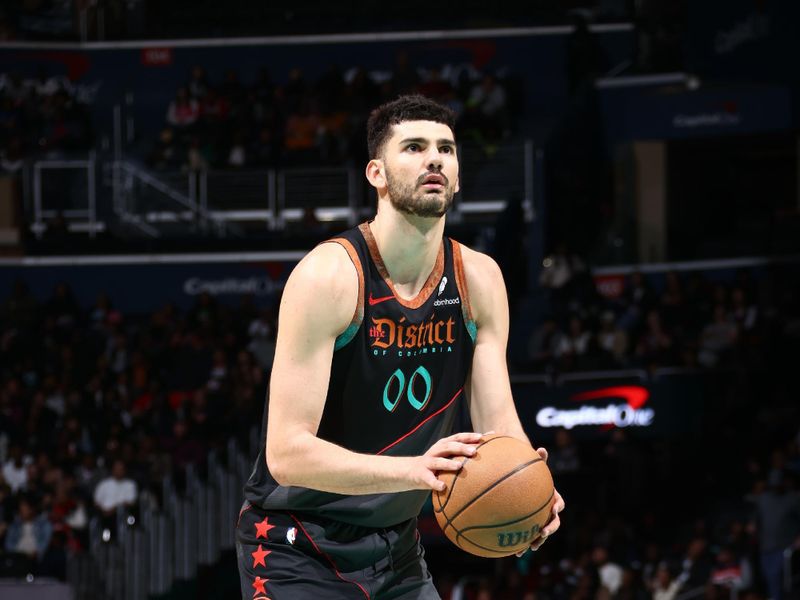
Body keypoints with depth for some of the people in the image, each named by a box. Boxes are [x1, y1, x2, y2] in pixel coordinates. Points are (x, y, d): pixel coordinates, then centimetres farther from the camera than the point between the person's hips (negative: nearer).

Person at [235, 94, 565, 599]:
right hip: (299, 552, -6)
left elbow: (500, 424, -3)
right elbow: (286, 452, -28)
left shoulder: (479, 280, -2)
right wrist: (415, 471, -42)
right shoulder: (329, 276, -21)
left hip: (397, 548, 6)